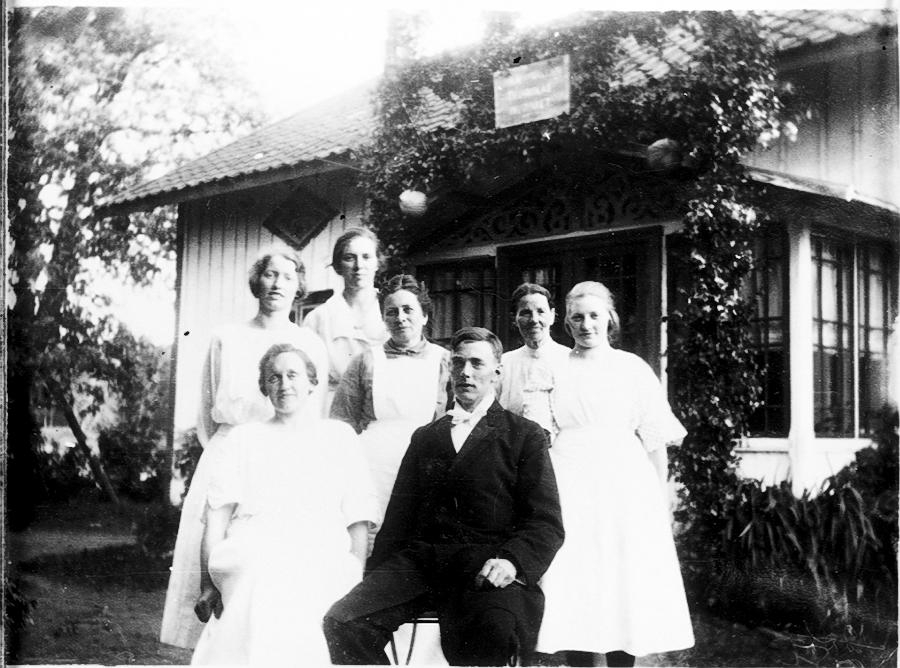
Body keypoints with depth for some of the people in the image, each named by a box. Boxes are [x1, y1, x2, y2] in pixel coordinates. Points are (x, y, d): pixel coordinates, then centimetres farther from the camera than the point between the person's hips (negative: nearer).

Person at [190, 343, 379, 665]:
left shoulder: (339, 437, 22)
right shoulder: (242, 439, 24)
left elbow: (358, 522, 14)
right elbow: (217, 518, 13)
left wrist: (355, 585, -2)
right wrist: (207, 584, -3)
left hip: (322, 561, 0)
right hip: (250, 556, 0)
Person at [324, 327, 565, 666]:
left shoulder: (525, 435, 14)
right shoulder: (424, 437, 27)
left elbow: (547, 524, 5)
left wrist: (513, 561, -16)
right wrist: (373, 579, 7)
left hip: (485, 566, -4)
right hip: (420, 560, 4)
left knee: (489, 636, -38)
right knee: (341, 622, -22)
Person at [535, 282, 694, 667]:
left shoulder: (633, 368, 8)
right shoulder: (556, 370, 9)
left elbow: (655, 441, 6)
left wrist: (661, 501, 1)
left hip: (624, 488, 0)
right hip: (569, 490, 0)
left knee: (626, 587, -1)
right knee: (571, 587, -4)